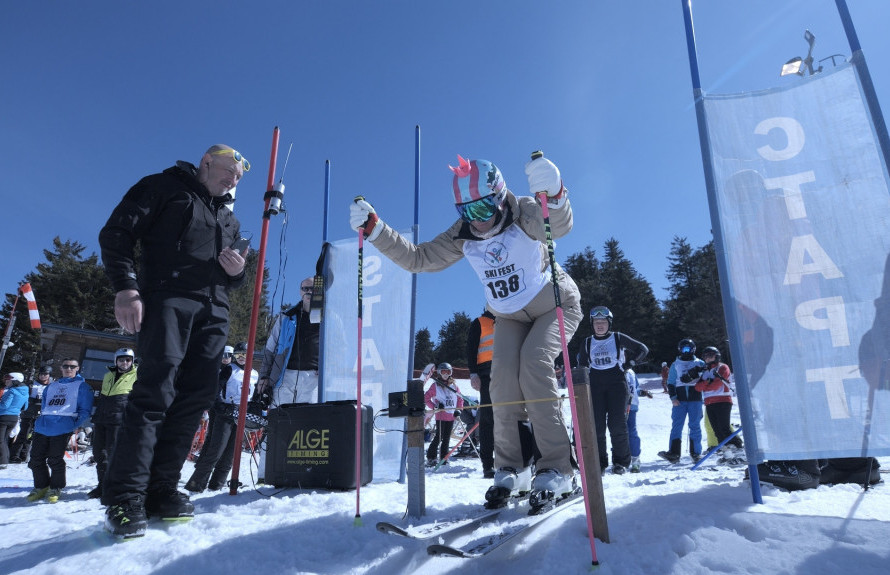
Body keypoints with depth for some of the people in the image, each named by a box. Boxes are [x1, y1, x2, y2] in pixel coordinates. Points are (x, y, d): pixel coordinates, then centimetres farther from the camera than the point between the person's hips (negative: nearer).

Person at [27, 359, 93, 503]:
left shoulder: (82, 386, 8)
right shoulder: (51, 386, 26)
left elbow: (85, 410, 2)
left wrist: (74, 425, -9)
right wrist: (43, 418, 14)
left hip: (63, 427, -6)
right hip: (42, 426, 6)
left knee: (55, 460, -6)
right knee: (36, 459, 4)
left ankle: (55, 488, 11)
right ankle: (41, 487, 22)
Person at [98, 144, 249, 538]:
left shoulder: (230, 219, 28)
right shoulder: (165, 187, 11)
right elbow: (117, 233, 1)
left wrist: (238, 271, 3)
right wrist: (125, 287, -13)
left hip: (214, 310, 6)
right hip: (169, 296, -6)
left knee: (196, 396, -2)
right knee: (156, 389, -16)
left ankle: (161, 489, 4)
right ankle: (125, 497, -11)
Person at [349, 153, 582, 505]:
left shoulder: (523, 214, -24)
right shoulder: (463, 236, -11)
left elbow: (559, 226, -46)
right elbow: (417, 258, -9)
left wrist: (554, 195, -69)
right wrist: (374, 229, -20)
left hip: (554, 305, -4)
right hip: (510, 316, 4)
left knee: (534, 364, -26)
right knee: (503, 371, -18)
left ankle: (557, 468, -19)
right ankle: (512, 467, -7)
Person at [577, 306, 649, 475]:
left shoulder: (619, 338, 3)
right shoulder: (588, 343, 12)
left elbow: (642, 350, 11)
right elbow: (582, 366, 20)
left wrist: (628, 364, 2)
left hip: (616, 382, -2)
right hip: (595, 384, 3)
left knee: (617, 424, -8)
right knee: (597, 425, -3)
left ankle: (621, 461, 5)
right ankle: (599, 463, 4)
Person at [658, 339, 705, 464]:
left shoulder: (700, 363, 13)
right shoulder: (675, 365, 14)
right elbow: (670, 383, 9)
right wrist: (673, 397, -3)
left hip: (695, 398, 0)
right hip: (679, 399, 0)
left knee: (695, 426, 2)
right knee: (676, 425, -6)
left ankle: (696, 453, 9)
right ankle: (674, 453, -10)